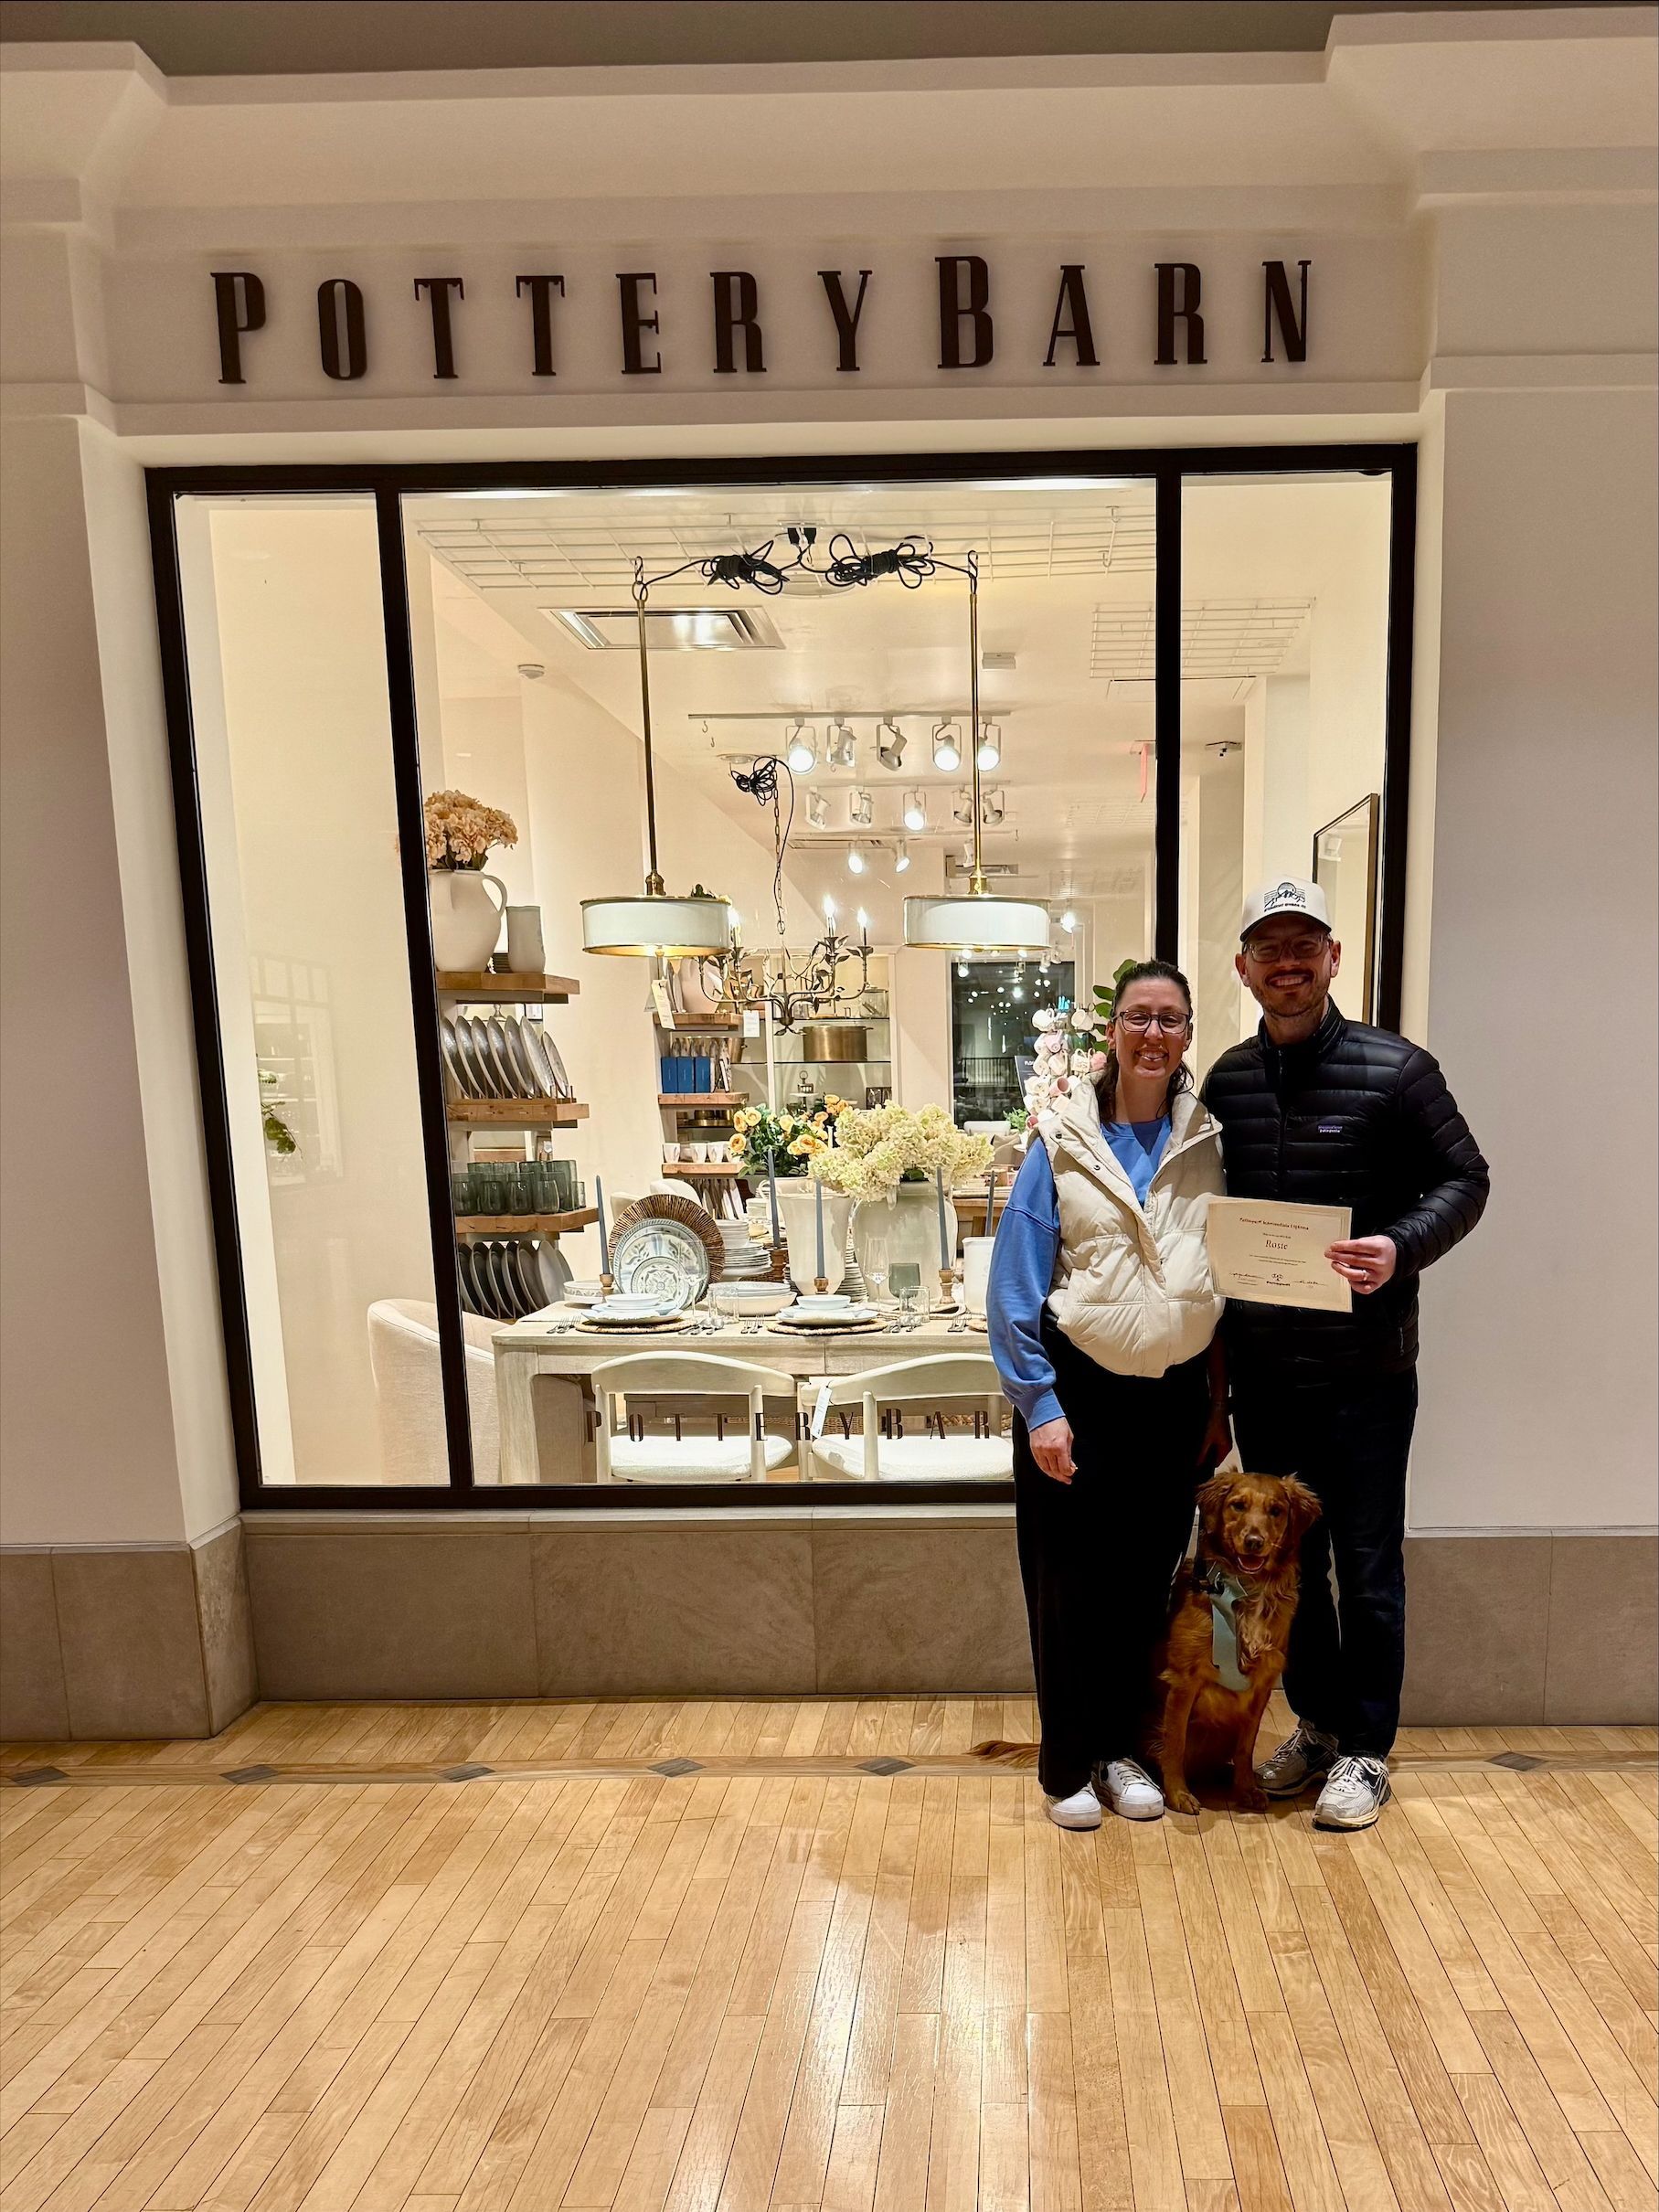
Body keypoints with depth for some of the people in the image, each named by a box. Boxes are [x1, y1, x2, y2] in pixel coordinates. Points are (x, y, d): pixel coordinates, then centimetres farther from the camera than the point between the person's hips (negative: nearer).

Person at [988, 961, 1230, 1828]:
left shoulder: (1210, 1145, 2)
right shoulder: (1063, 1142, -7)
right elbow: (1016, 1285, -8)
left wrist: (1221, 1400, 7)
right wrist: (1040, 1406, -12)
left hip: (1175, 1392, 3)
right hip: (1078, 1389, -2)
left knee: (1147, 1577, 14)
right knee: (1069, 1579, 8)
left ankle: (1123, 1748, 35)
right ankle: (1068, 1766, 27)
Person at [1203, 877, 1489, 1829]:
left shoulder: (1394, 1069, -9)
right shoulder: (1227, 1080, 4)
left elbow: (1464, 1179, -5)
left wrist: (1400, 1249, -23)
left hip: (1365, 1367, -4)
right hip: (1261, 1367, 4)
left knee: (1367, 1567, 9)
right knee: (1285, 1559, 17)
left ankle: (1365, 1752, 28)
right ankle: (1317, 1725, 37)